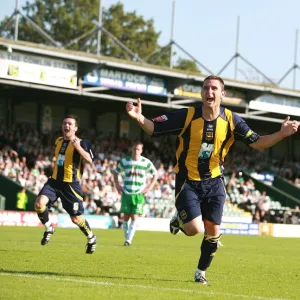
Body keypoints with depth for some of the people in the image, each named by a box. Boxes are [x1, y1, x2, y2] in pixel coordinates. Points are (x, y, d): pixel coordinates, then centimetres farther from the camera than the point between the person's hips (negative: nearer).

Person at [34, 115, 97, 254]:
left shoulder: (80, 143, -9)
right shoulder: (58, 141, 11)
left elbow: (90, 160, -25)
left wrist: (78, 147, -35)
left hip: (71, 184, -5)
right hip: (55, 181, 5)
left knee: (76, 218, 0)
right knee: (39, 203, -20)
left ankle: (91, 238, 27)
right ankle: (49, 229, 5)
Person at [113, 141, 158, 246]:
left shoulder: (146, 162, 0)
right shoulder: (124, 161, 3)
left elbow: (155, 175, 11)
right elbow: (116, 172, 16)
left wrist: (149, 187, 1)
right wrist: (117, 185, 5)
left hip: (139, 194, -1)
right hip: (126, 193, 1)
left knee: (134, 217, -8)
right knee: (126, 217, 2)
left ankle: (129, 240, -8)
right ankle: (126, 237, 15)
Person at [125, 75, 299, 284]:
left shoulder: (231, 120, -6)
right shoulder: (187, 116, -14)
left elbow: (256, 143, -1)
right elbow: (154, 128, -9)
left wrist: (282, 134, -16)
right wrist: (139, 117, -31)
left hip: (214, 183, 3)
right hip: (188, 182, -3)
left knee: (213, 232, 1)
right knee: (194, 229, -16)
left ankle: (201, 271, 26)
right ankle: (179, 219, 22)